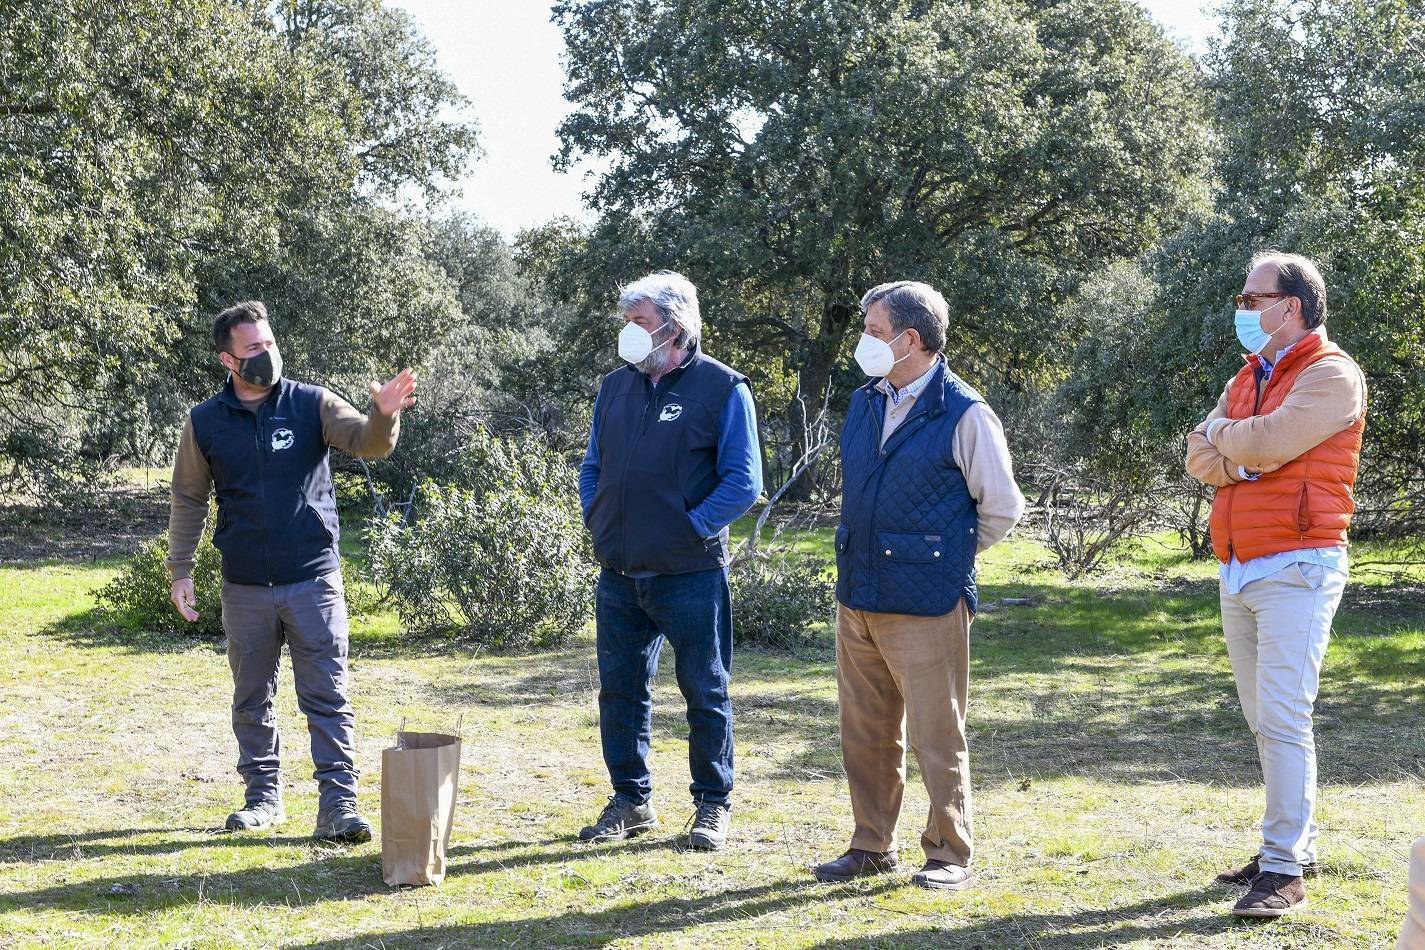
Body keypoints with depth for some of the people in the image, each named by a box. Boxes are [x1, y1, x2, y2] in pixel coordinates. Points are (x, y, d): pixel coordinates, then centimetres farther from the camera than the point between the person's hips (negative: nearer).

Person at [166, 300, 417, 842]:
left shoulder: (311, 404, -1)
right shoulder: (205, 422, 3)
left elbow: (367, 444, -13)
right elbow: (189, 500, 11)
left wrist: (384, 415, -35)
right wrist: (180, 570, 6)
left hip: (314, 579, -2)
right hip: (245, 588, 2)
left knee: (327, 696, -4)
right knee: (252, 699, 12)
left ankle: (339, 803, -2)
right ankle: (263, 795, 26)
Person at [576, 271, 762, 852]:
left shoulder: (723, 389, -6)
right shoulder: (615, 387, 11)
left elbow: (743, 482, -9)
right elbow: (592, 468, 20)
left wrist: (691, 527, -14)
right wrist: (597, 521, 5)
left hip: (691, 575, -5)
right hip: (619, 574, 6)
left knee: (705, 693, 5)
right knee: (619, 689, 11)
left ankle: (713, 804, 17)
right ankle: (631, 801, 23)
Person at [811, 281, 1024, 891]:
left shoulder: (963, 414, -8)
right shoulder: (864, 405, 11)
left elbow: (1002, 507, -1)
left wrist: (946, 557, 7)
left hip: (926, 606, -6)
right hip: (856, 599, 6)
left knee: (937, 736, 1)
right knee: (865, 732, 12)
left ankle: (949, 857, 12)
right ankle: (871, 846, 25)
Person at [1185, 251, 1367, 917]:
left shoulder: (1331, 375, -8)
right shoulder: (1248, 377, 18)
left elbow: (1267, 442, -21)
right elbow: (1200, 456, 9)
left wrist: (1223, 436, 0)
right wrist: (1239, 459, -13)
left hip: (1297, 568, -9)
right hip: (1239, 572, 9)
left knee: (1282, 718, -12)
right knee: (1264, 718, 13)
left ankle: (1284, 870, -10)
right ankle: (1295, 844, 23)